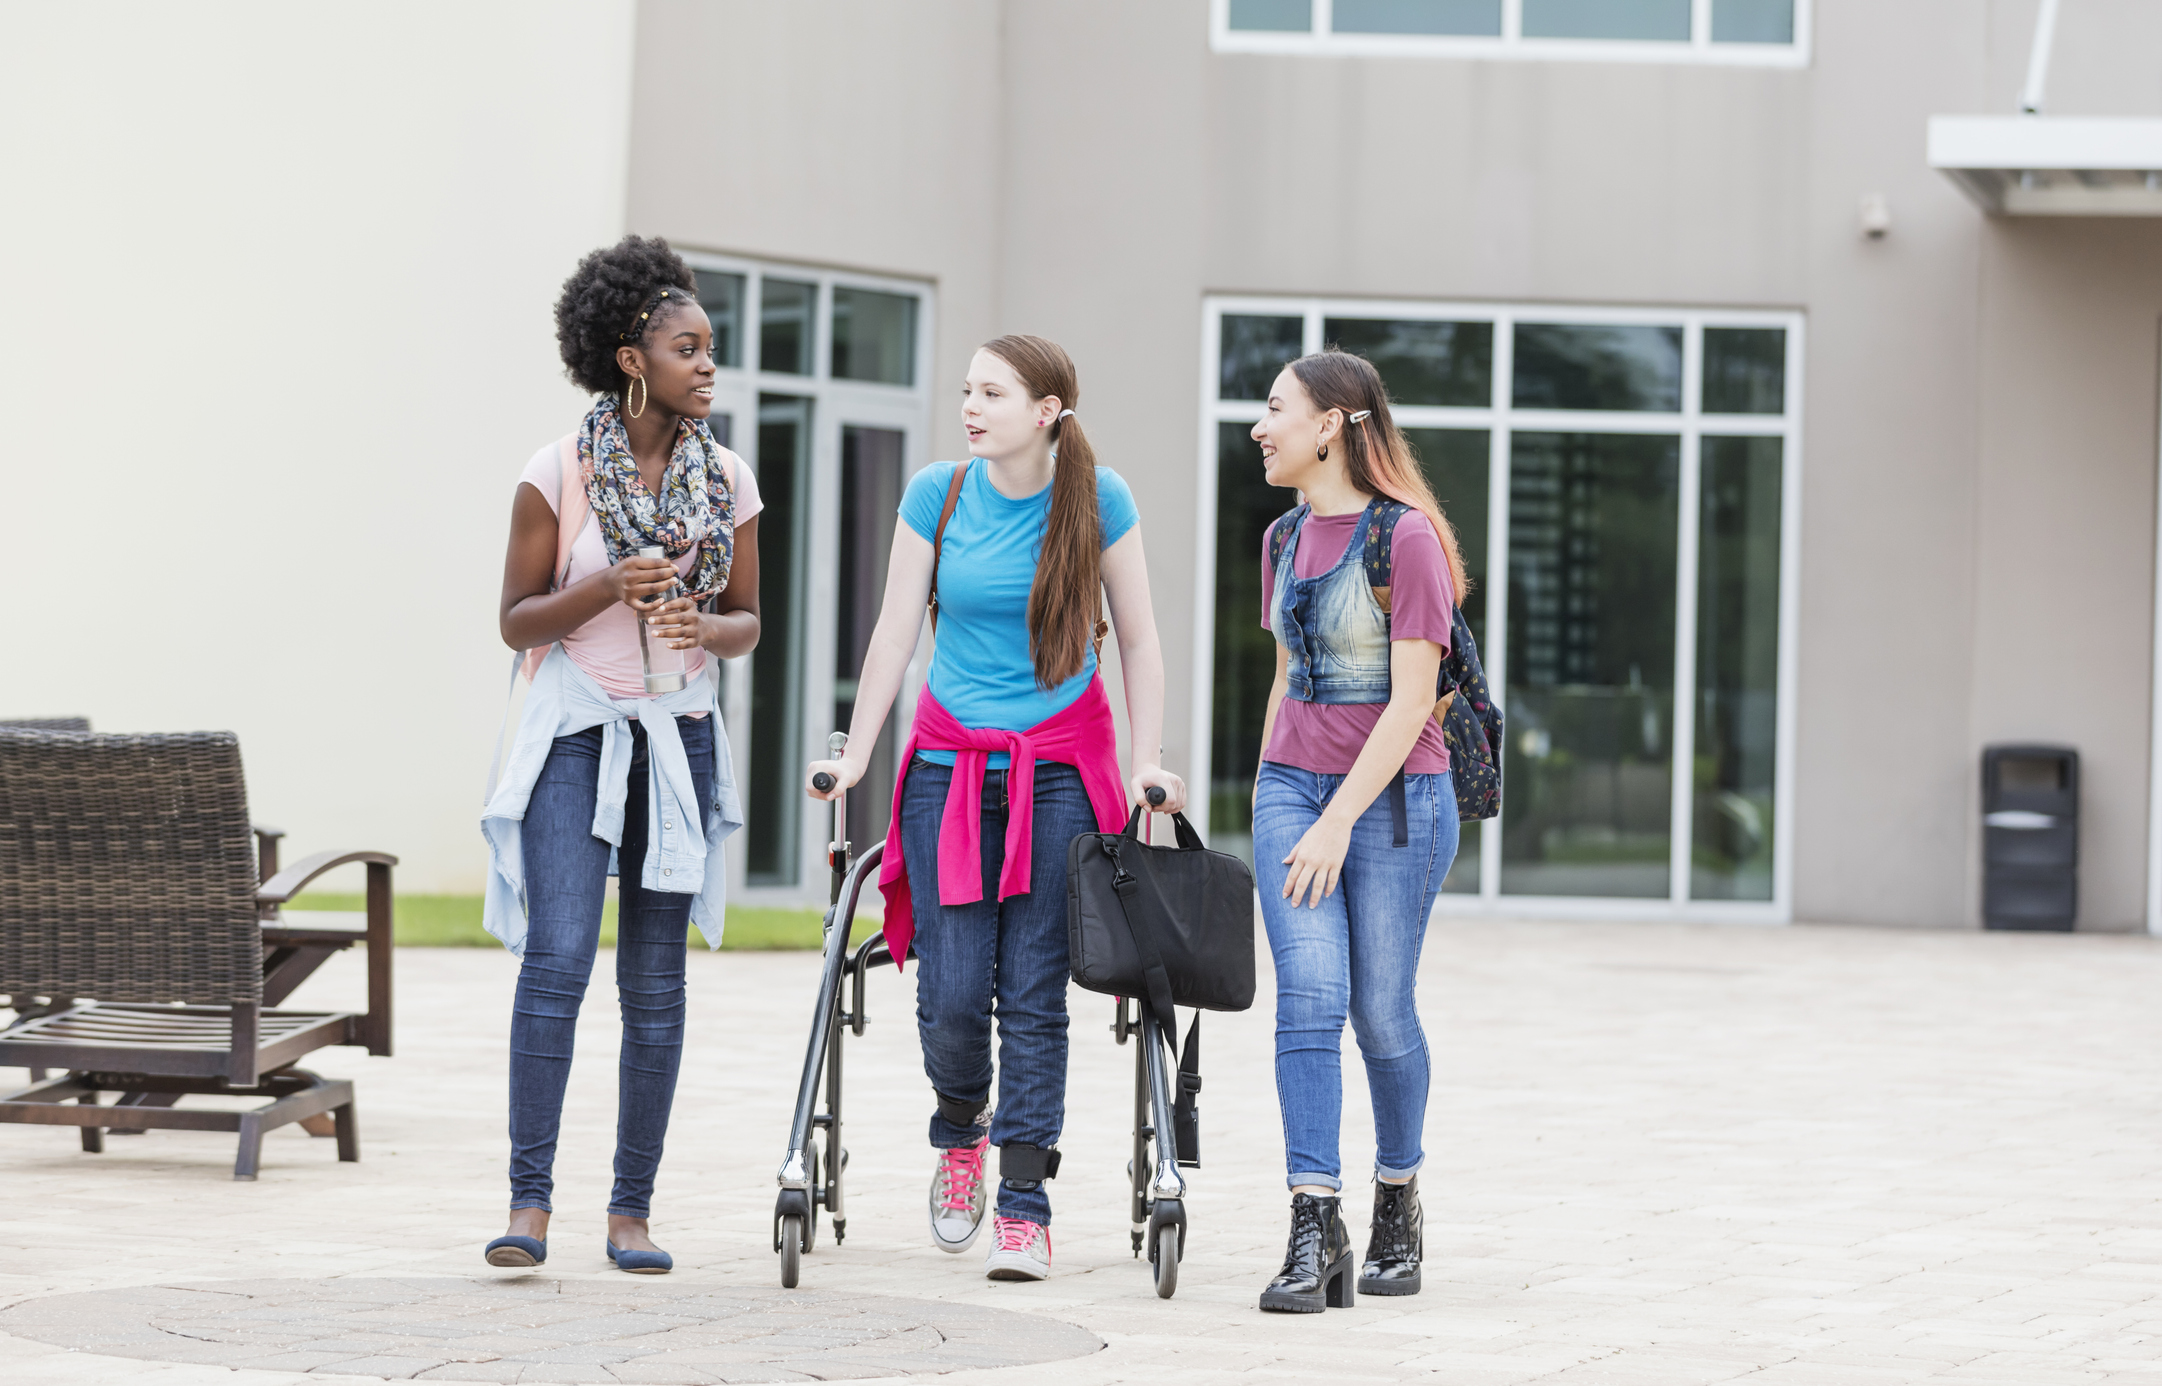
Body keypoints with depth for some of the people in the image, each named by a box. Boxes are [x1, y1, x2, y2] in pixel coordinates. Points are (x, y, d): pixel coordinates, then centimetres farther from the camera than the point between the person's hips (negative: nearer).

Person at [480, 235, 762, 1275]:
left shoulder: (727, 480, 5)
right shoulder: (559, 472, -5)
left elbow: (746, 622, 12)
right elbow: (517, 621, -3)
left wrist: (704, 628, -11)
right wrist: (607, 589, -20)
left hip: (677, 739, 4)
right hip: (575, 731, -3)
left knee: (655, 984, 4)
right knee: (557, 958, -16)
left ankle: (631, 1210, 9)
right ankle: (529, 1201, -15)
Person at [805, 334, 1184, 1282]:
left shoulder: (1097, 500, -3)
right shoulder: (937, 494, -1)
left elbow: (1138, 640, 3)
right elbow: (895, 632, 4)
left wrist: (1150, 761, -4)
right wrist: (854, 757, 3)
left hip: (1060, 766, -1)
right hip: (951, 762, 1)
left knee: (1034, 993, -5)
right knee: (950, 995, -6)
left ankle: (1024, 1208, 0)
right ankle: (961, 1132, 26)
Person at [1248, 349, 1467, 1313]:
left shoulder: (1406, 537, -11)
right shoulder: (1285, 540, 11)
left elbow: (1411, 700, -15)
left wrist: (1338, 821, -18)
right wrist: (1265, 806, 19)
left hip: (1395, 795, -5)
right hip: (1294, 783, 5)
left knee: (1382, 1013, 3)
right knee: (1308, 997, -10)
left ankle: (1398, 1206, 24)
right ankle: (1314, 1233, -15)